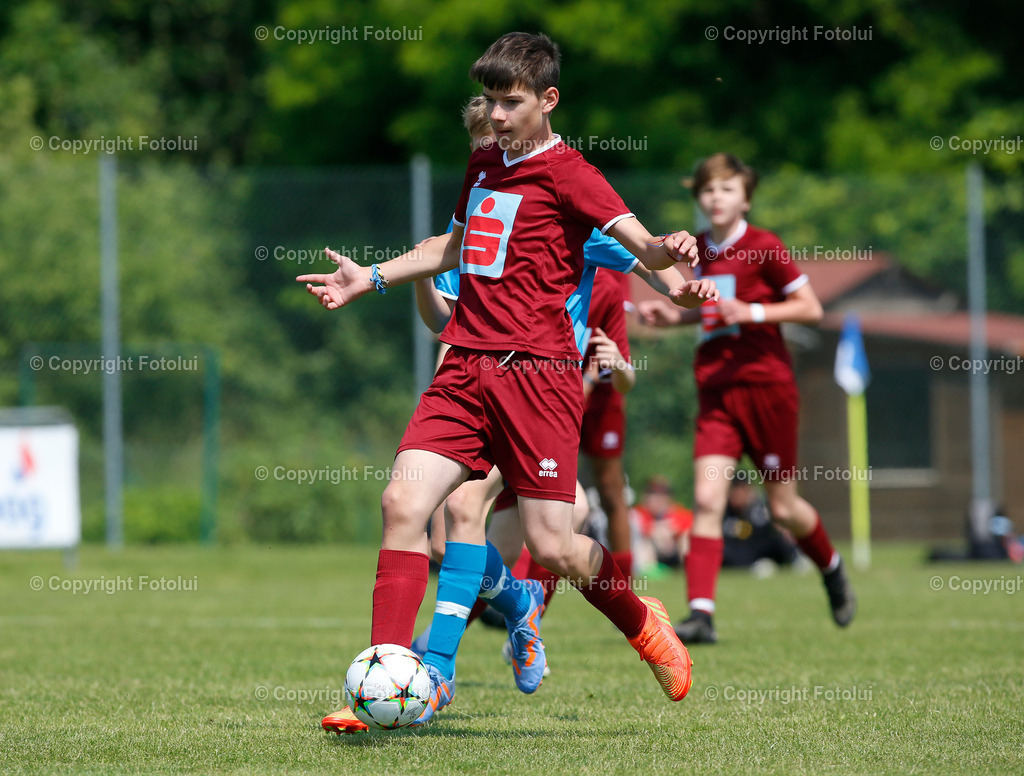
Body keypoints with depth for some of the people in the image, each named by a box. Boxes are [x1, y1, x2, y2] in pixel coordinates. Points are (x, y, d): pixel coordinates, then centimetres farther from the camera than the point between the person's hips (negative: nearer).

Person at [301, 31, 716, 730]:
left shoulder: (565, 172, -4)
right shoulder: (483, 163, 19)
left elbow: (640, 242, -16)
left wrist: (668, 256, -38)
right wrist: (372, 278, 35)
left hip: (537, 374, -6)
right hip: (466, 370, 6)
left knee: (553, 548, -7)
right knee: (403, 503, -12)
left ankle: (640, 621, 25)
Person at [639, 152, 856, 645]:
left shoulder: (764, 248, -8)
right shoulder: (696, 251, 10)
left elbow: (811, 308, -6)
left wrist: (753, 312, -18)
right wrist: (674, 317, 7)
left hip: (766, 386, -4)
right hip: (716, 389, 4)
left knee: (783, 507, 6)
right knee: (706, 498, -12)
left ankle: (832, 569, 37)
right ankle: (701, 614, -18)